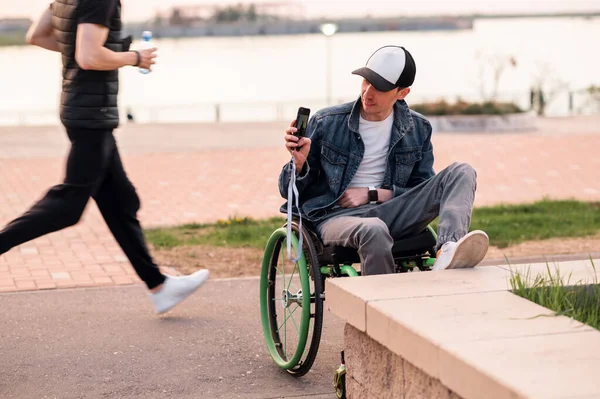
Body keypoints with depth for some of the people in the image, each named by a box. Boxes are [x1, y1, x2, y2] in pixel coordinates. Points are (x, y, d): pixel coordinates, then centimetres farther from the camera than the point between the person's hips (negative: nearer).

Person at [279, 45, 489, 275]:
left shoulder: (418, 129, 8)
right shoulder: (326, 123, 1)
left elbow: (423, 194, 9)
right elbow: (289, 191, 5)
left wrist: (372, 194, -6)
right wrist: (299, 163, -19)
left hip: (390, 214, 4)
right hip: (336, 217, -3)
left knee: (462, 173, -18)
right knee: (374, 230, -42)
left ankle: (448, 250, -45)